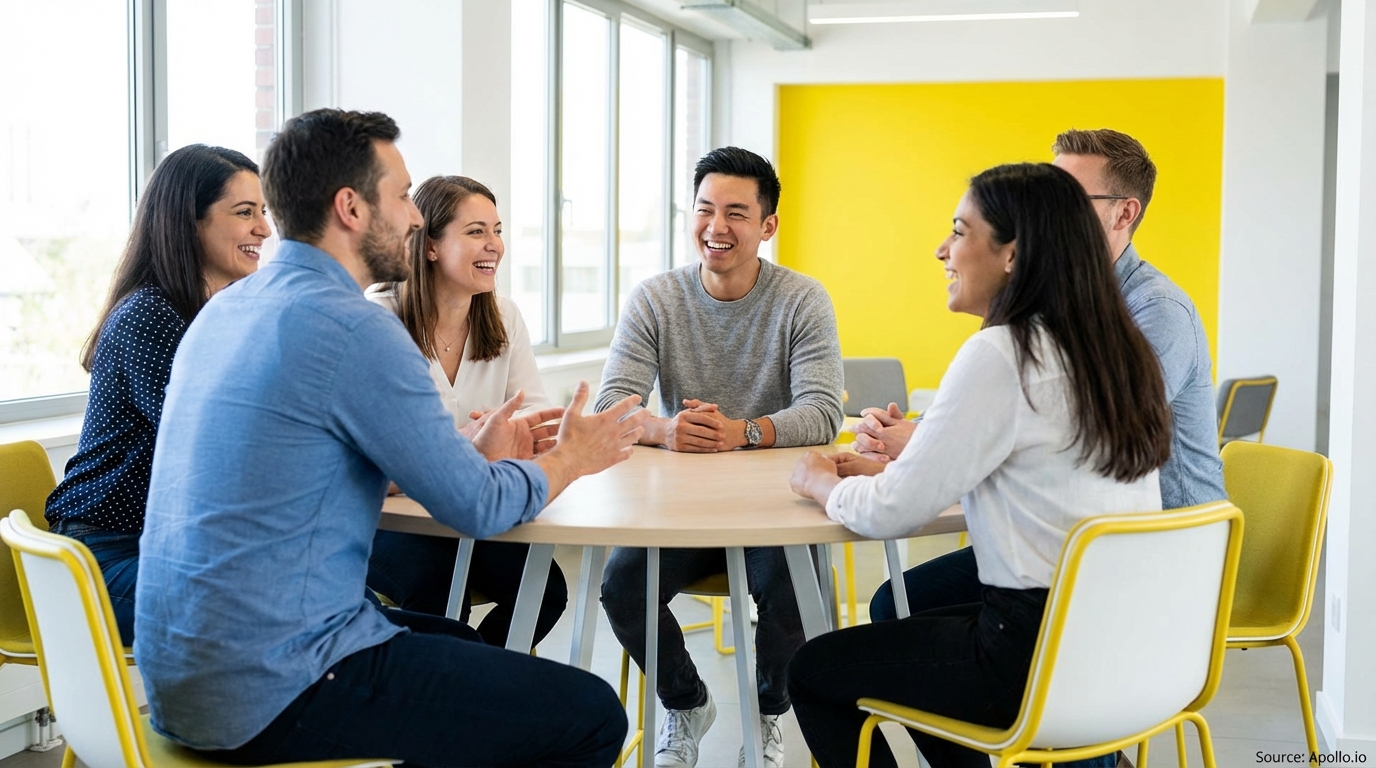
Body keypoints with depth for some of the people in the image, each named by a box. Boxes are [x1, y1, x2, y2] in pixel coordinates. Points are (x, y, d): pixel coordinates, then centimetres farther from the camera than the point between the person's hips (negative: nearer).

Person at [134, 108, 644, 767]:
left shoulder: (226, 310, 10)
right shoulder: (354, 329, -19)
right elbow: (479, 508, -13)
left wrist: (475, 454, 17)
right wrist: (572, 457, 6)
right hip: (273, 696, -10)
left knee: (459, 642, 31)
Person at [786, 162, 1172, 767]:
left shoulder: (1000, 355, -19)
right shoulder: (1116, 349, 8)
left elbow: (891, 513, -15)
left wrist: (822, 483, 6)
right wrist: (890, 468, 14)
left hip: (1042, 653, -9)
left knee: (812, 672, 9)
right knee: (900, 611, 30)